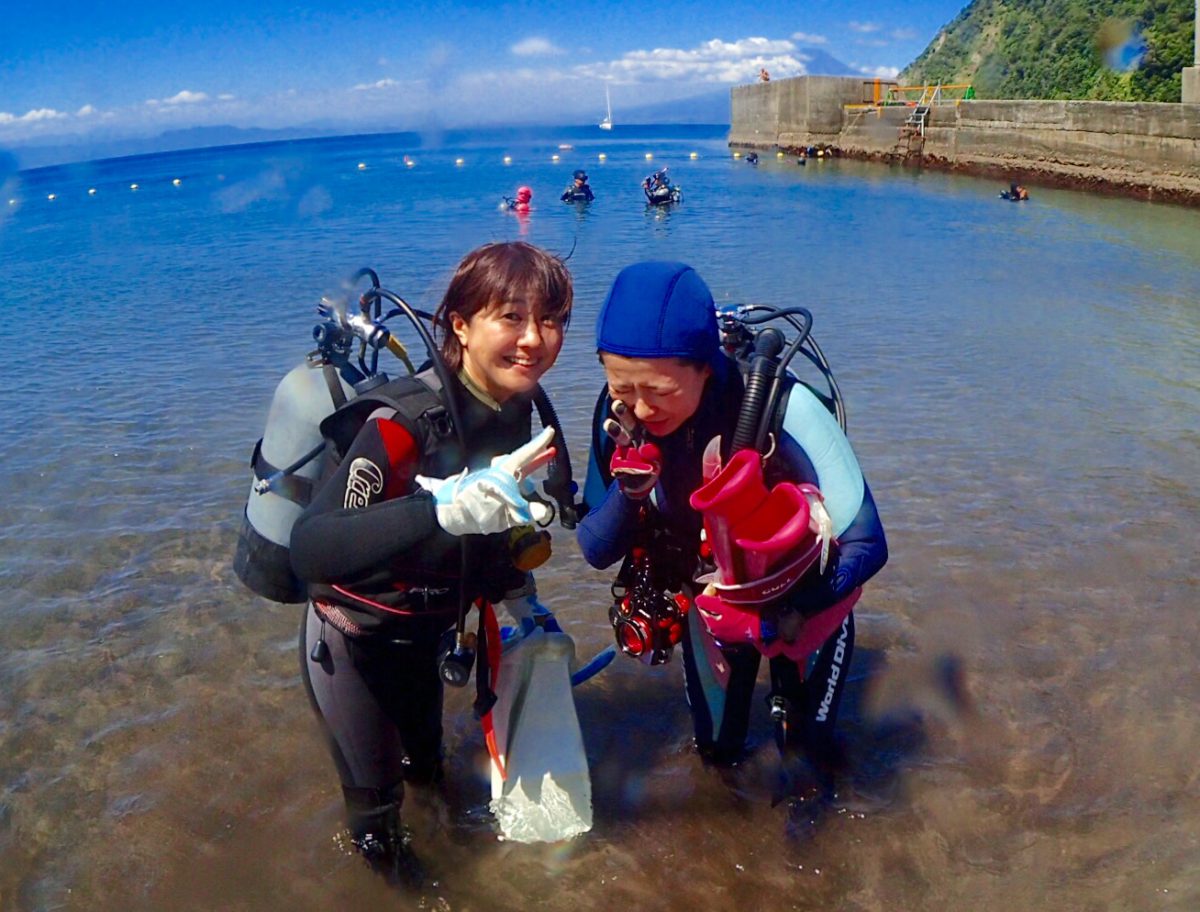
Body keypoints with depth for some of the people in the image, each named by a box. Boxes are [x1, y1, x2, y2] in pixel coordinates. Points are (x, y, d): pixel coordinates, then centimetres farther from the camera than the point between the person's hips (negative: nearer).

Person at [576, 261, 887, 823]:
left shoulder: (784, 411, -37)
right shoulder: (619, 413, -25)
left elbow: (866, 547, -31)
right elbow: (597, 553, -18)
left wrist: (780, 617, -44)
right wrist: (629, 490, -37)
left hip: (801, 582, -3)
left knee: (805, 754, 0)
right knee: (716, 746, 16)